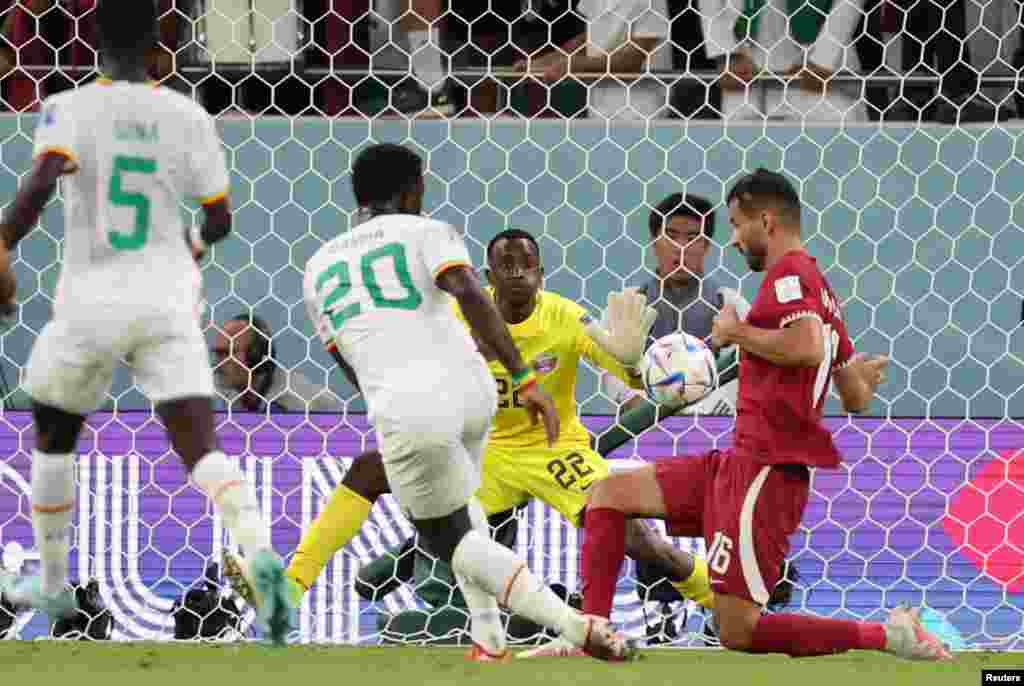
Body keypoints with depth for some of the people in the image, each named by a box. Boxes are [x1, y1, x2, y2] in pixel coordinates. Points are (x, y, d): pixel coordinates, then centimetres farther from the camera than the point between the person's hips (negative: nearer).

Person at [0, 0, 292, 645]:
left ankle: (52, 583, 33)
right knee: (202, 447, -8)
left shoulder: (70, 109, -3)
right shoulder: (188, 118, 5)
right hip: (167, 302, 1)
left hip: (90, 303, -1)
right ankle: (261, 552, -36)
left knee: (54, 435, 24)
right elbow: (220, 220, 12)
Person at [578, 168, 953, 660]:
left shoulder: (788, 273, -8)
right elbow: (856, 400, 24)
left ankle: (887, 636, -7)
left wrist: (735, 331, -13)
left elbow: (807, 346, -28)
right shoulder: (821, 291, 20)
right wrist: (865, 376, 46)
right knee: (609, 495, 10)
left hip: (766, 468, -10)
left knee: (738, 631, -12)